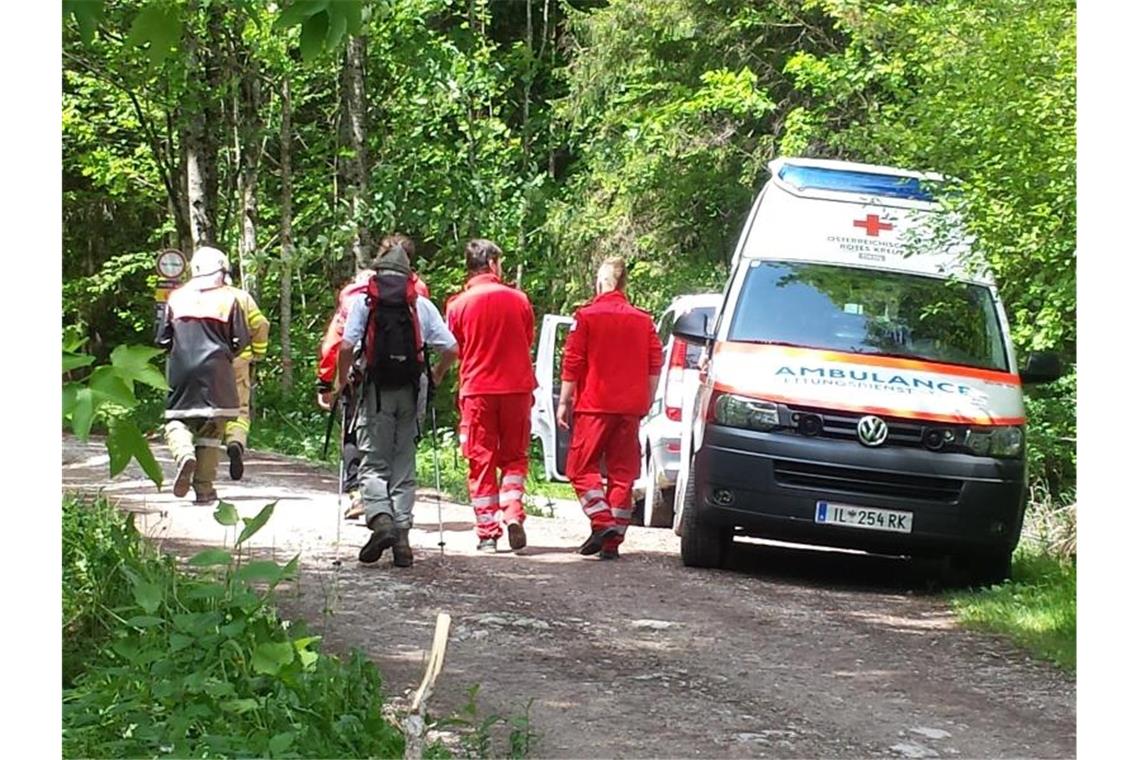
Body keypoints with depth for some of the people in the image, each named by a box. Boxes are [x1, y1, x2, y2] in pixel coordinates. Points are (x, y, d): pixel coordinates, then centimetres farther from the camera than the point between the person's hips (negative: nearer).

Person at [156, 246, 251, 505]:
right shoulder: (228, 298, 2)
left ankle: (184, 454, -22)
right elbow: (241, 339, 0)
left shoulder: (176, 298, 7)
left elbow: (162, 339, 8)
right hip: (216, 369, -1)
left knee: (177, 419, 10)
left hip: (181, 370, 1)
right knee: (211, 429, 4)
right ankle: (204, 488, 2)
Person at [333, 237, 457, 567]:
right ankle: (402, 536, 6)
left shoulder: (363, 301, 0)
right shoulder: (422, 305, 6)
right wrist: (434, 379, 18)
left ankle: (380, 519, -22)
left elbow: (347, 346, -10)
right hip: (409, 391, 2)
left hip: (376, 390, -2)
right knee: (404, 466, 10)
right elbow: (451, 348, 3)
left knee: (373, 463, 2)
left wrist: (341, 381, 3)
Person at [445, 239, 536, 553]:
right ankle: (513, 513, -7)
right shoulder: (518, 299, 0)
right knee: (514, 456, 14)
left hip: (477, 389, -1)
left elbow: (454, 350, 6)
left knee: (481, 460, 5)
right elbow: (528, 343, 11)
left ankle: (487, 533, 2)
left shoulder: (459, 304, -3)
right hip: (516, 387, 1)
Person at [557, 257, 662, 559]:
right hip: (630, 408, 4)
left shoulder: (586, 317, -3)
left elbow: (572, 363, -5)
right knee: (622, 472, 6)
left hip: (594, 406, -4)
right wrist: (646, 402, 15)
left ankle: (602, 522, -15)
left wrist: (564, 401, 1)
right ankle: (614, 539, 3)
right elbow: (654, 366, 7)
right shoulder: (643, 320, 9)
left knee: (582, 468, 3)